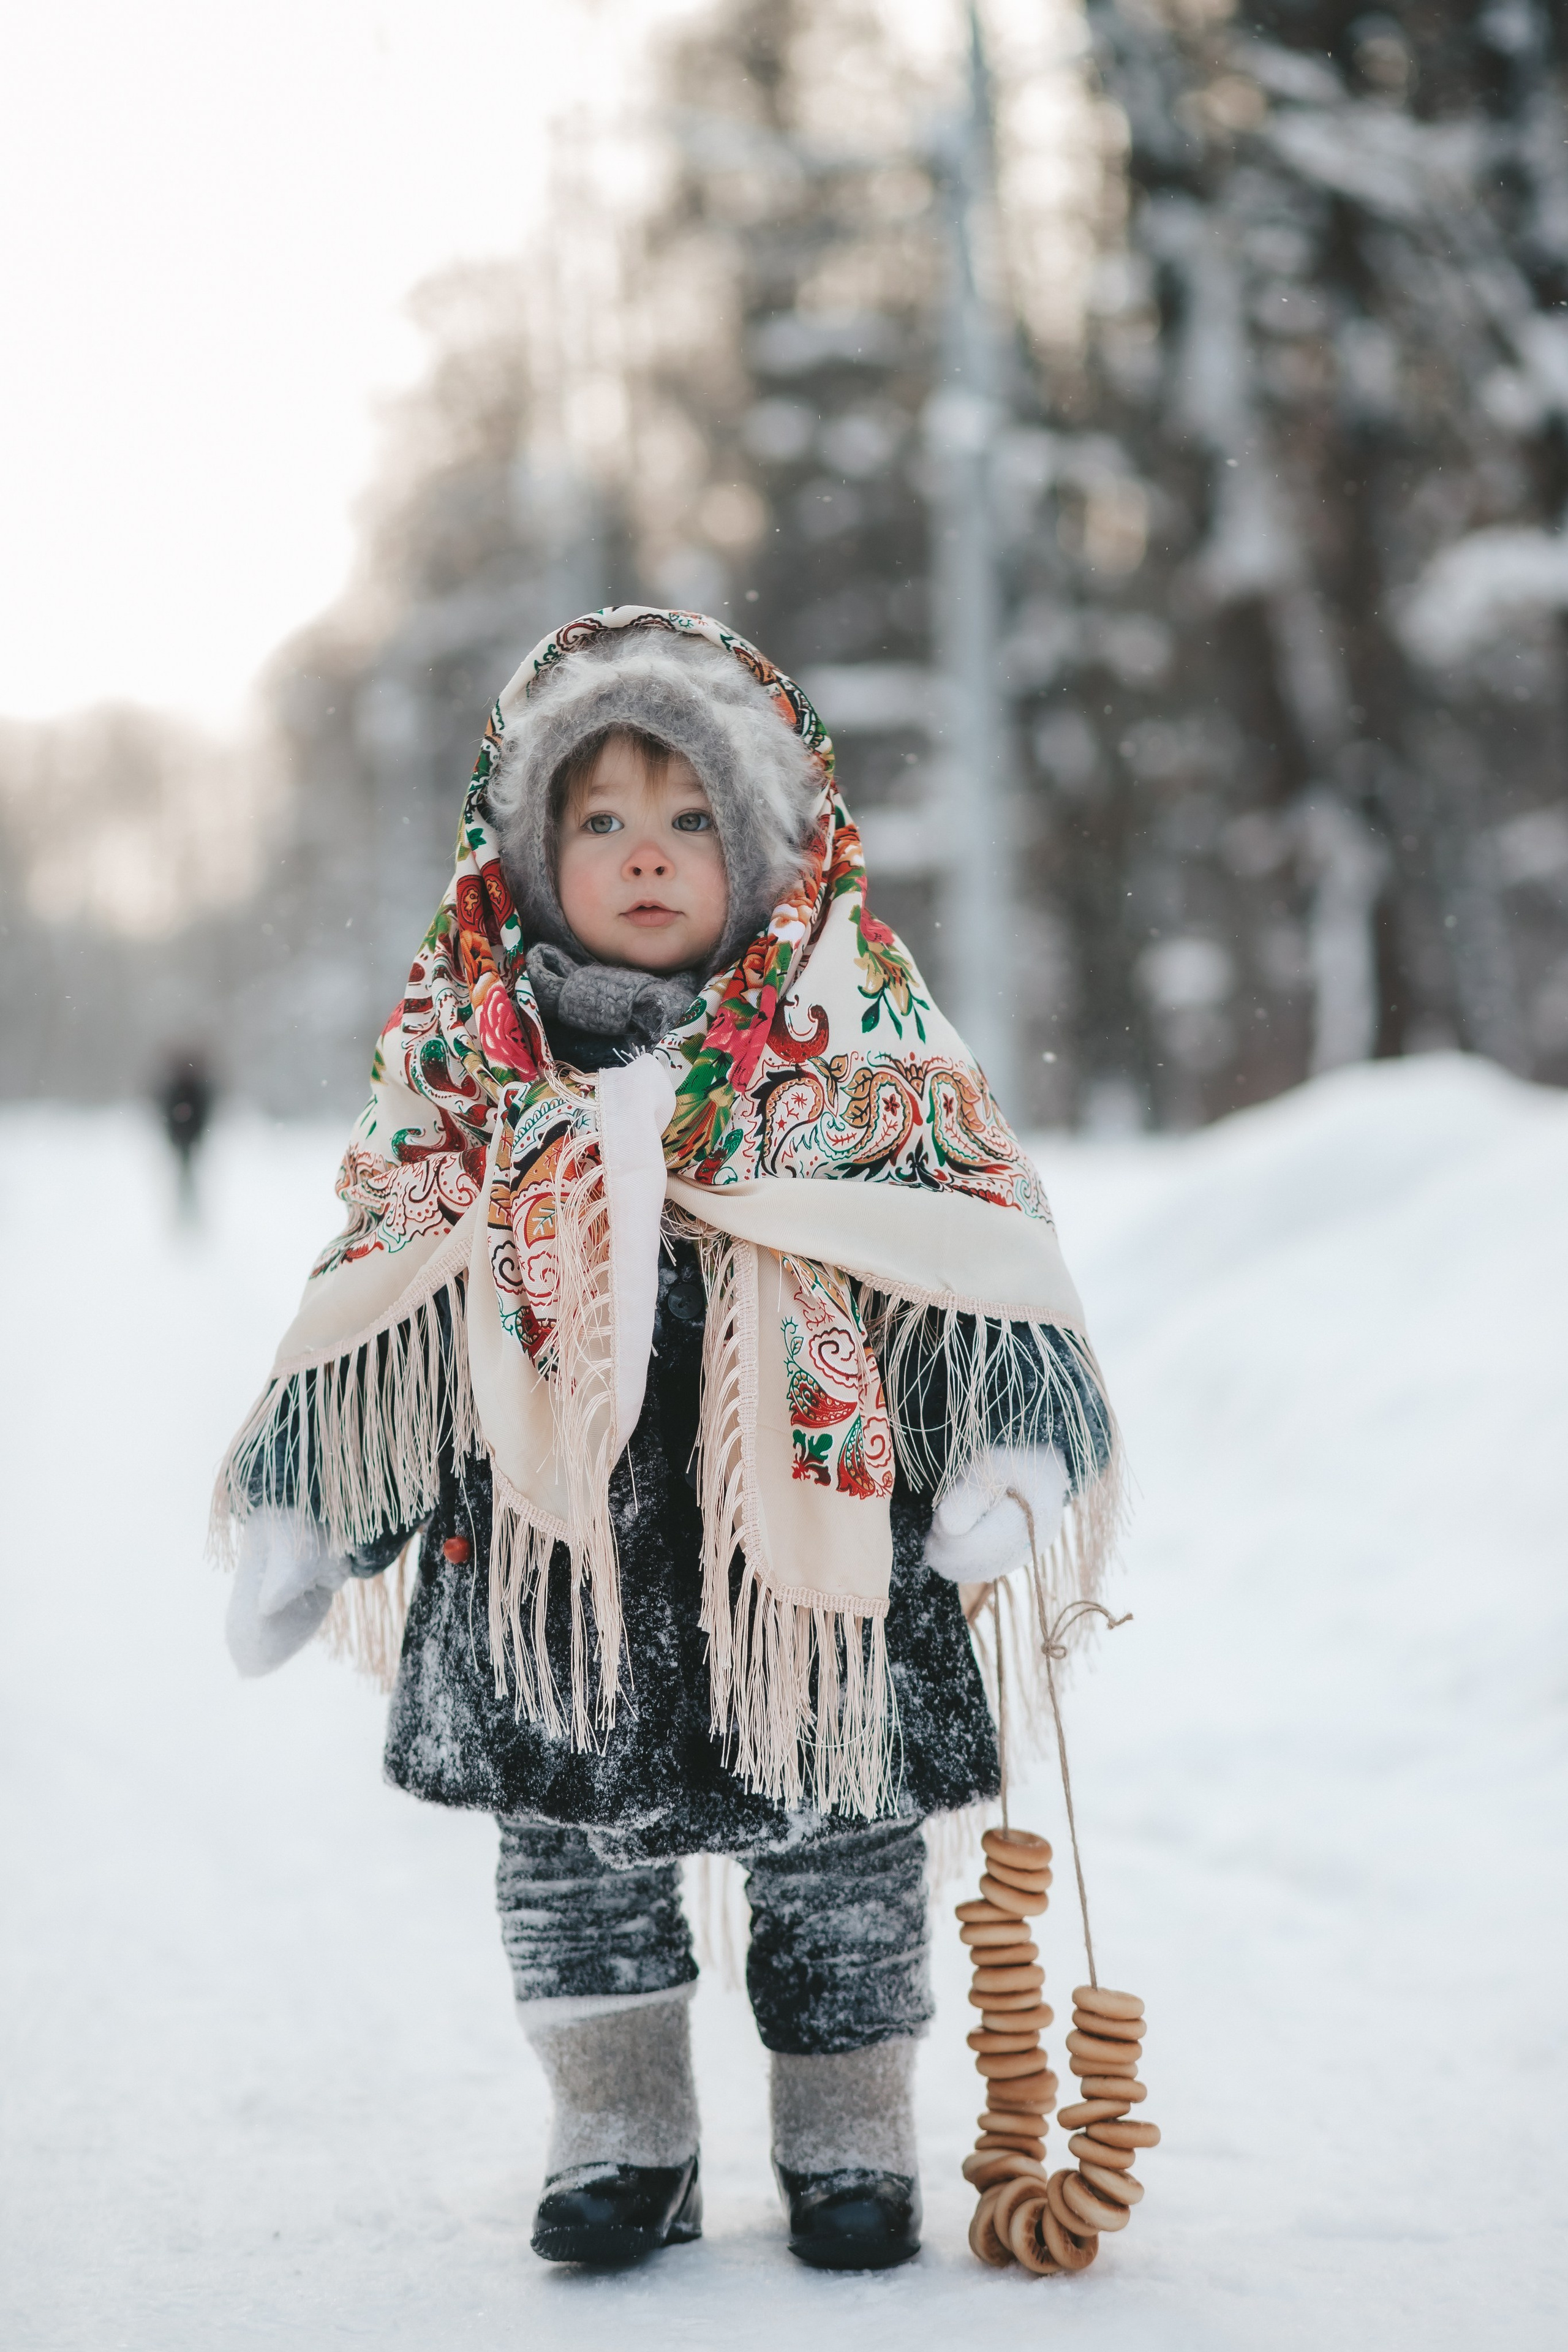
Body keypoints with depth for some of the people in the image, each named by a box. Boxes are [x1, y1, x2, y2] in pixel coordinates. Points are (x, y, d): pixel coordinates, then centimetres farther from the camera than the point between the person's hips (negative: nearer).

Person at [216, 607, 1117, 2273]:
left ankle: (847, 2134, 25)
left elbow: (986, 1260, -1)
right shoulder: (460, 1065, 4)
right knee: (568, 1842, 9)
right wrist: (300, 1509, 8)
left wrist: (1016, 1450, -13)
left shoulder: (872, 1050, -1)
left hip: (806, 1540, -1)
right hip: (550, 1558, 2)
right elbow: (376, 1297, 9)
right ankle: (620, 2133, 25)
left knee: (835, 1846, 8)